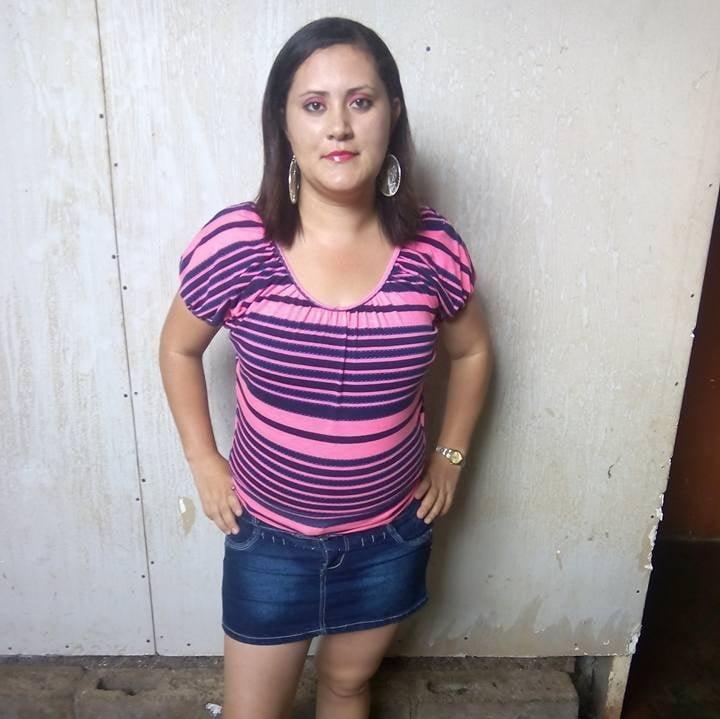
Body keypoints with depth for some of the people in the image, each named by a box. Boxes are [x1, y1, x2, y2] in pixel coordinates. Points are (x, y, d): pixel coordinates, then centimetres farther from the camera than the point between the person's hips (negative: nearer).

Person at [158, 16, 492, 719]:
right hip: (271, 537, -1)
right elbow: (178, 349, 0)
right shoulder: (234, 244, -19)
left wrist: (449, 456, 5)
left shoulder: (433, 249, -15)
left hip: (389, 535, 1)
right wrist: (204, 462, -1)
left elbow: (471, 351, 5)